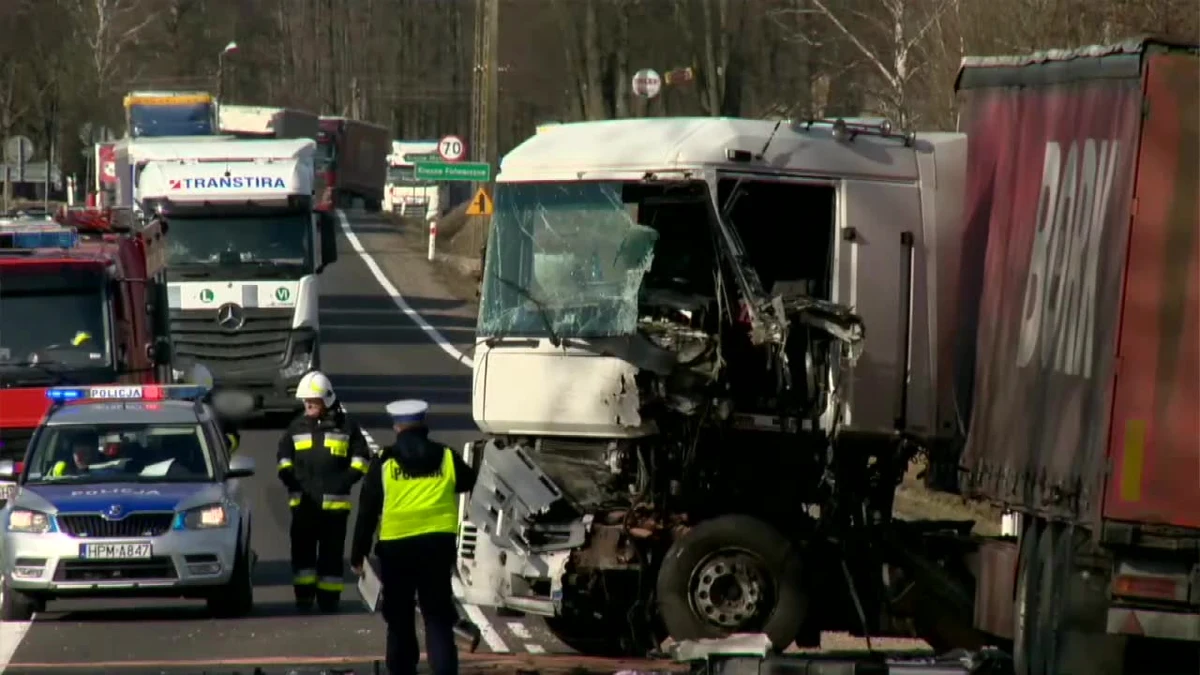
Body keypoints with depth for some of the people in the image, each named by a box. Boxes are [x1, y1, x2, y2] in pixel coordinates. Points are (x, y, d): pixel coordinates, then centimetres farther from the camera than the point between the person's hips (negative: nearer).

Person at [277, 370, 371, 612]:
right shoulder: (297, 426, 10)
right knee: (302, 549, 0)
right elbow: (284, 454, 21)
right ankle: (303, 594, 6)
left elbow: (361, 456, 8)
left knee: (331, 553, 0)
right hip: (303, 500, 2)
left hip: (334, 501, -2)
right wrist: (288, 476, 4)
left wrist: (347, 479, -5)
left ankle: (328, 597, 5)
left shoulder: (345, 425, 3)